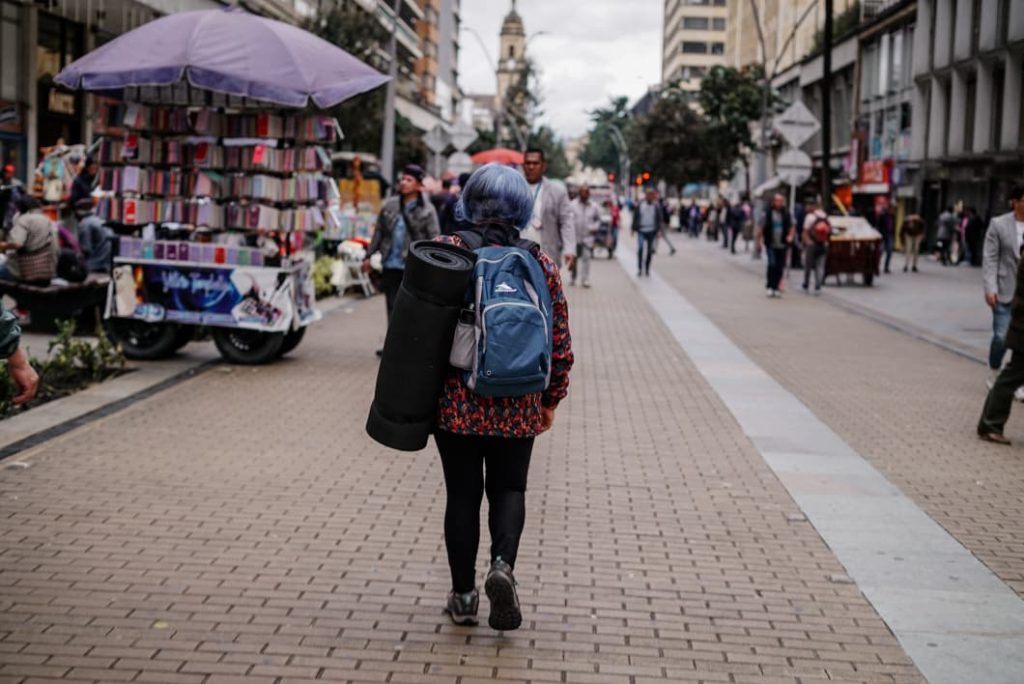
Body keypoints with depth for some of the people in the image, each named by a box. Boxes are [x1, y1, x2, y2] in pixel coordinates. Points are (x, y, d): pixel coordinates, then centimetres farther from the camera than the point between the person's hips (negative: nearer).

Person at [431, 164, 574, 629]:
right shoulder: (541, 264, -2)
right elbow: (560, 342, 0)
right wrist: (551, 399, 12)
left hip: (455, 402, -1)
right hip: (517, 407, 1)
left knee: (462, 493, 10)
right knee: (508, 488, 16)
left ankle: (463, 596, 17)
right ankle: (503, 564, -8)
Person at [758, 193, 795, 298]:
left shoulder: (786, 214, 4)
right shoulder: (768, 213, -3)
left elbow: (791, 227, 14)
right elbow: (761, 228, 2)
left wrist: (790, 236, -3)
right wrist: (759, 241, 0)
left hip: (783, 245, 3)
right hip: (771, 245, -3)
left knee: (780, 267, 5)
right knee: (772, 264, -15)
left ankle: (776, 287, 16)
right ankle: (770, 287, -7)